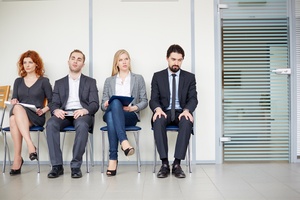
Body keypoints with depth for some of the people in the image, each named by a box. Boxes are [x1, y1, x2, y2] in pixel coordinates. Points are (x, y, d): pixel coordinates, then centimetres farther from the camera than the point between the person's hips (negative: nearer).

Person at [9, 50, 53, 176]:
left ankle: (17, 158, -34)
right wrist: (13, 101, -8)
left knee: (14, 120, -36)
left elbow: (52, 101, 7)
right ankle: (30, 145, -42)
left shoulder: (43, 81, 11)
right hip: (18, 113, 3)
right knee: (17, 108, -36)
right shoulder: (18, 81, 21)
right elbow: (14, 100, 15)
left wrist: (43, 110, -10)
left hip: (36, 117, -3)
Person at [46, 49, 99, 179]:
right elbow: (54, 103, 13)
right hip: (64, 114, 2)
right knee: (51, 124, -32)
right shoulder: (59, 83, 22)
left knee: (82, 125, -38)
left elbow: (94, 104, 5)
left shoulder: (90, 82, 16)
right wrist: (56, 110, -13)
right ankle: (57, 166, -26)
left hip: (82, 114, -2)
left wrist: (85, 110, -18)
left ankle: (76, 166, -29)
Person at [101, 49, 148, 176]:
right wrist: (105, 104, -8)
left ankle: (113, 159, -47)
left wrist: (133, 108, -9)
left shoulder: (138, 79, 19)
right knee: (115, 102, -36)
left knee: (115, 103, -38)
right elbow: (103, 105, 17)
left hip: (131, 116, -2)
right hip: (111, 113, 2)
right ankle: (124, 141, -50)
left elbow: (144, 101, 11)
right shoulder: (109, 81, 23)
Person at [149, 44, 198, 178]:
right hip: (164, 112, 0)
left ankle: (177, 164, -31)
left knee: (187, 122, -36)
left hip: (181, 112, 0)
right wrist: (158, 109, -22)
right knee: (158, 121, -36)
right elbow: (153, 99, 3)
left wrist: (187, 110, -22)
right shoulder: (158, 76, 10)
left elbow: (193, 98, 1)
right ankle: (164, 164, -31)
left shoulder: (189, 77, 11)